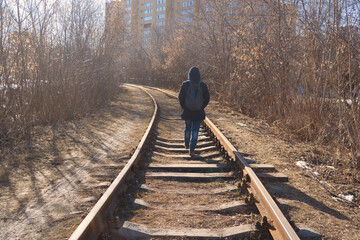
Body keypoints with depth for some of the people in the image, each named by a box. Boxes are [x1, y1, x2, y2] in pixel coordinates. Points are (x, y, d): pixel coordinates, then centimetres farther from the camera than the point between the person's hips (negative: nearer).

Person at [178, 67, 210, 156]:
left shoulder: (185, 84, -11)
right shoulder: (203, 85, -8)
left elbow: (180, 97, -5)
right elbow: (207, 98, -2)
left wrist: (184, 108, 10)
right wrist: (201, 107, 11)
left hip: (187, 111, 1)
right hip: (199, 112, -1)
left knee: (187, 127, 22)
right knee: (195, 130, 8)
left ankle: (187, 144, 42)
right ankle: (191, 149, 5)